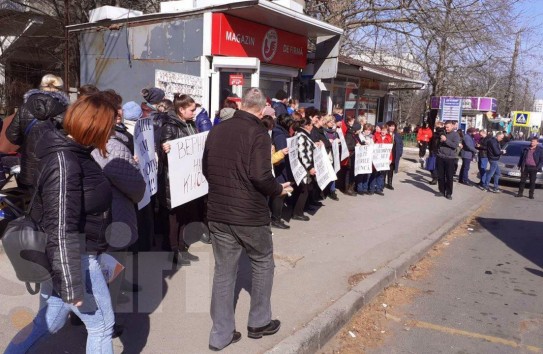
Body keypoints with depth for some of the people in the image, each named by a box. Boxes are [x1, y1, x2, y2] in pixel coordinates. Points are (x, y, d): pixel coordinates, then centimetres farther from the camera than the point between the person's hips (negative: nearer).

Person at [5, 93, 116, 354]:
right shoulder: (64, 163, -26)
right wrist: (72, 287, -23)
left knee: (48, 323, 22)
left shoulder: (74, 153, 5)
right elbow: (62, 230, -27)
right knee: (102, 324, 10)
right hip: (72, 260, -9)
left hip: (71, 257, 9)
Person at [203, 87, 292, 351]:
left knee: (224, 271, 12)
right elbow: (260, 176, -22)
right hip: (249, 213, -5)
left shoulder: (216, 130, 6)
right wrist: (279, 189, -4)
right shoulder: (258, 133, -13)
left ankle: (221, 334, 19)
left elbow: (206, 169, 13)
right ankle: (258, 323, 27)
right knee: (263, 263, 17)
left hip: (218, 211, 5)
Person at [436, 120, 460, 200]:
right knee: (440, 176, 6)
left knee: (449, 176, -2)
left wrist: (446, 140, -21)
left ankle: (449, 193, 5)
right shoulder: (442, 133, 13)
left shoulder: (456, 135, -2)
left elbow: (455, 145, -16)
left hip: (450, 158, -4)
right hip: (440, 157, 4)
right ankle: (442, 191, 17)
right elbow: (437, 142, 28)